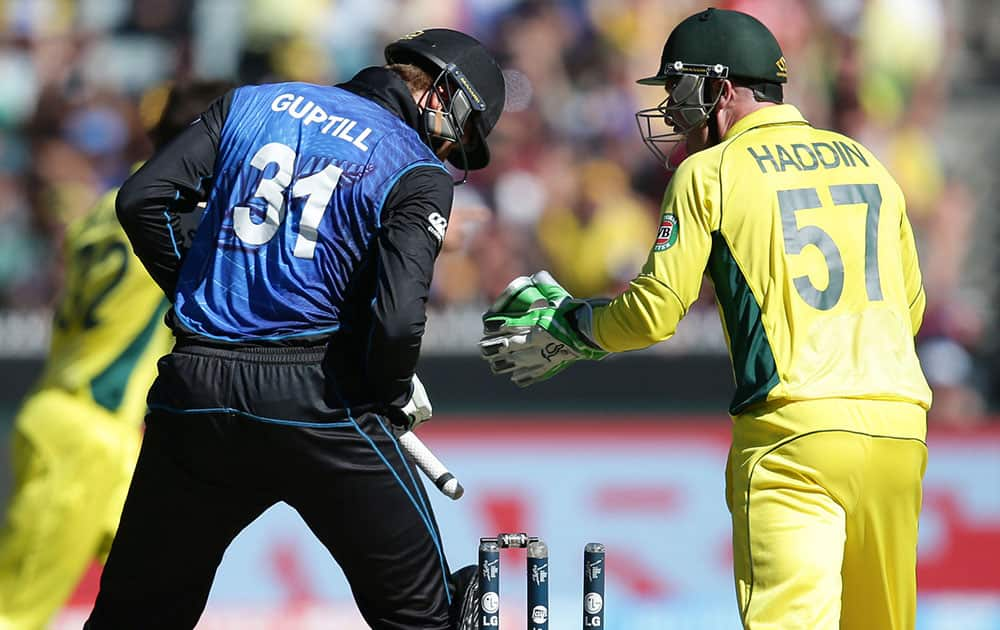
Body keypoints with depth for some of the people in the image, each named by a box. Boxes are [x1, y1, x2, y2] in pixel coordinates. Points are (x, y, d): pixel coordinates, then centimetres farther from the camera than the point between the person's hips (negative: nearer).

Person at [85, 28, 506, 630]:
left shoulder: (253, 102, 14)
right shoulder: (421, 173, -1)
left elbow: (141, 201, 8)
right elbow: (397, 320, -14)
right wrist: (394, 397, 6)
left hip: (193, 395, 4)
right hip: (316, 395, -4)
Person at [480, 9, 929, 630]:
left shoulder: (709, 173, 3)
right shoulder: (866, 163, 19)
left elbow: (654, 313, 1)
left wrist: (567, 329, 18)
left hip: (795, 432, -5)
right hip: (901, 426, 5)